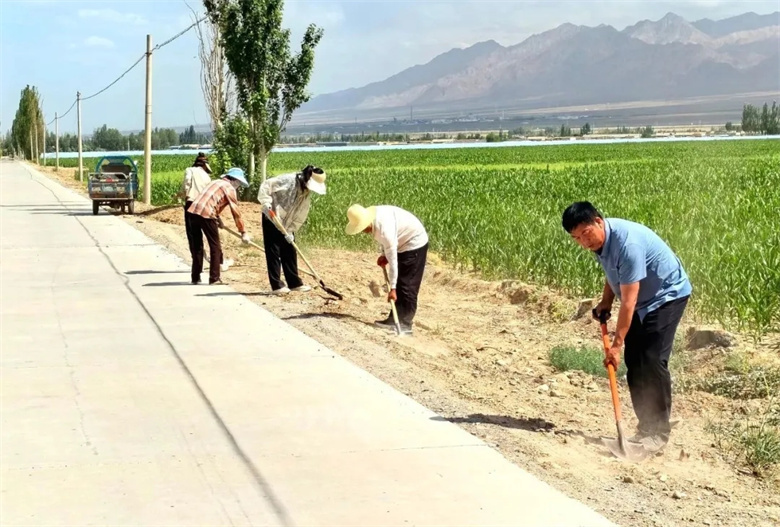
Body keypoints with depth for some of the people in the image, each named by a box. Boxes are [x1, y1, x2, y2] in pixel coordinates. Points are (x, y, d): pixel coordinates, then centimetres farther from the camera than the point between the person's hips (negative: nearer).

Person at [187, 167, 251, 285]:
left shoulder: (216, 182, 27)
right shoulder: (229, 188, 3)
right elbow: (236, 212, 0)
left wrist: (217, 219, 40)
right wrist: (243, 232, 2)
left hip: (193, 211, 8)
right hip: (206, 214, -8)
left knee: (197, 245, 16)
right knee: (215, 246, 4)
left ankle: (196, 277, 21)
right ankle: (214, 278, 5)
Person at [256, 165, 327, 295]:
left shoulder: (307, 194, 0)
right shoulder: (288, 180, -21)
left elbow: (300, 216, 0)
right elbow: (266, 185, -23)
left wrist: (290, 231, -9)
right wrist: (266, 204, -31)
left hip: (287, 224, 7)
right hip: (272, 219, -7)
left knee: (290, 253, 10)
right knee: (274, 252, -4)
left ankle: (294, 283, 18)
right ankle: (277, 285, 0)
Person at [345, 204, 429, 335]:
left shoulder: (384, 228, -35)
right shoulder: (372, 215, -10)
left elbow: (392, 260, -30)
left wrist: (392, 288, -26)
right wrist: (383, 254, -3)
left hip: (414, 244, -9)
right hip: (404, 243, 9)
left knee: (408, 286, -8)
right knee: (399, 284, 8)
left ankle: (405, 324, -5)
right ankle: (395, 319, 12)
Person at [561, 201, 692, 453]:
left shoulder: (627, 243, -33)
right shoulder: (599, 239, -6)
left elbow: (628, 301, -31)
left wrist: (617, 344, -28)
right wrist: (606, 301, 0)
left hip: (667, 296, -9)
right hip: (643, 301, 9)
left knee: (652, 362, -15)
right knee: (634, 364, 4)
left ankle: (658, 432, -7)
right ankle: (646, 427, 11)